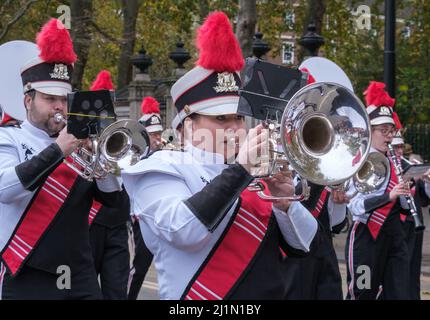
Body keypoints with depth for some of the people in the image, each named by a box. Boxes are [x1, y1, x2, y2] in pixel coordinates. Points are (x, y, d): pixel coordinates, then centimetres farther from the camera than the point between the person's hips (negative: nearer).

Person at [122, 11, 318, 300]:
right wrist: (240, 169, -21)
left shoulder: (256, 174, 9)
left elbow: (303, 244, 6)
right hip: (205, 295, -5)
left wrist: (285, 203, -13)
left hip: (271, 293, 5)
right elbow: (182, 231, -23)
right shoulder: (164, 169, -5)